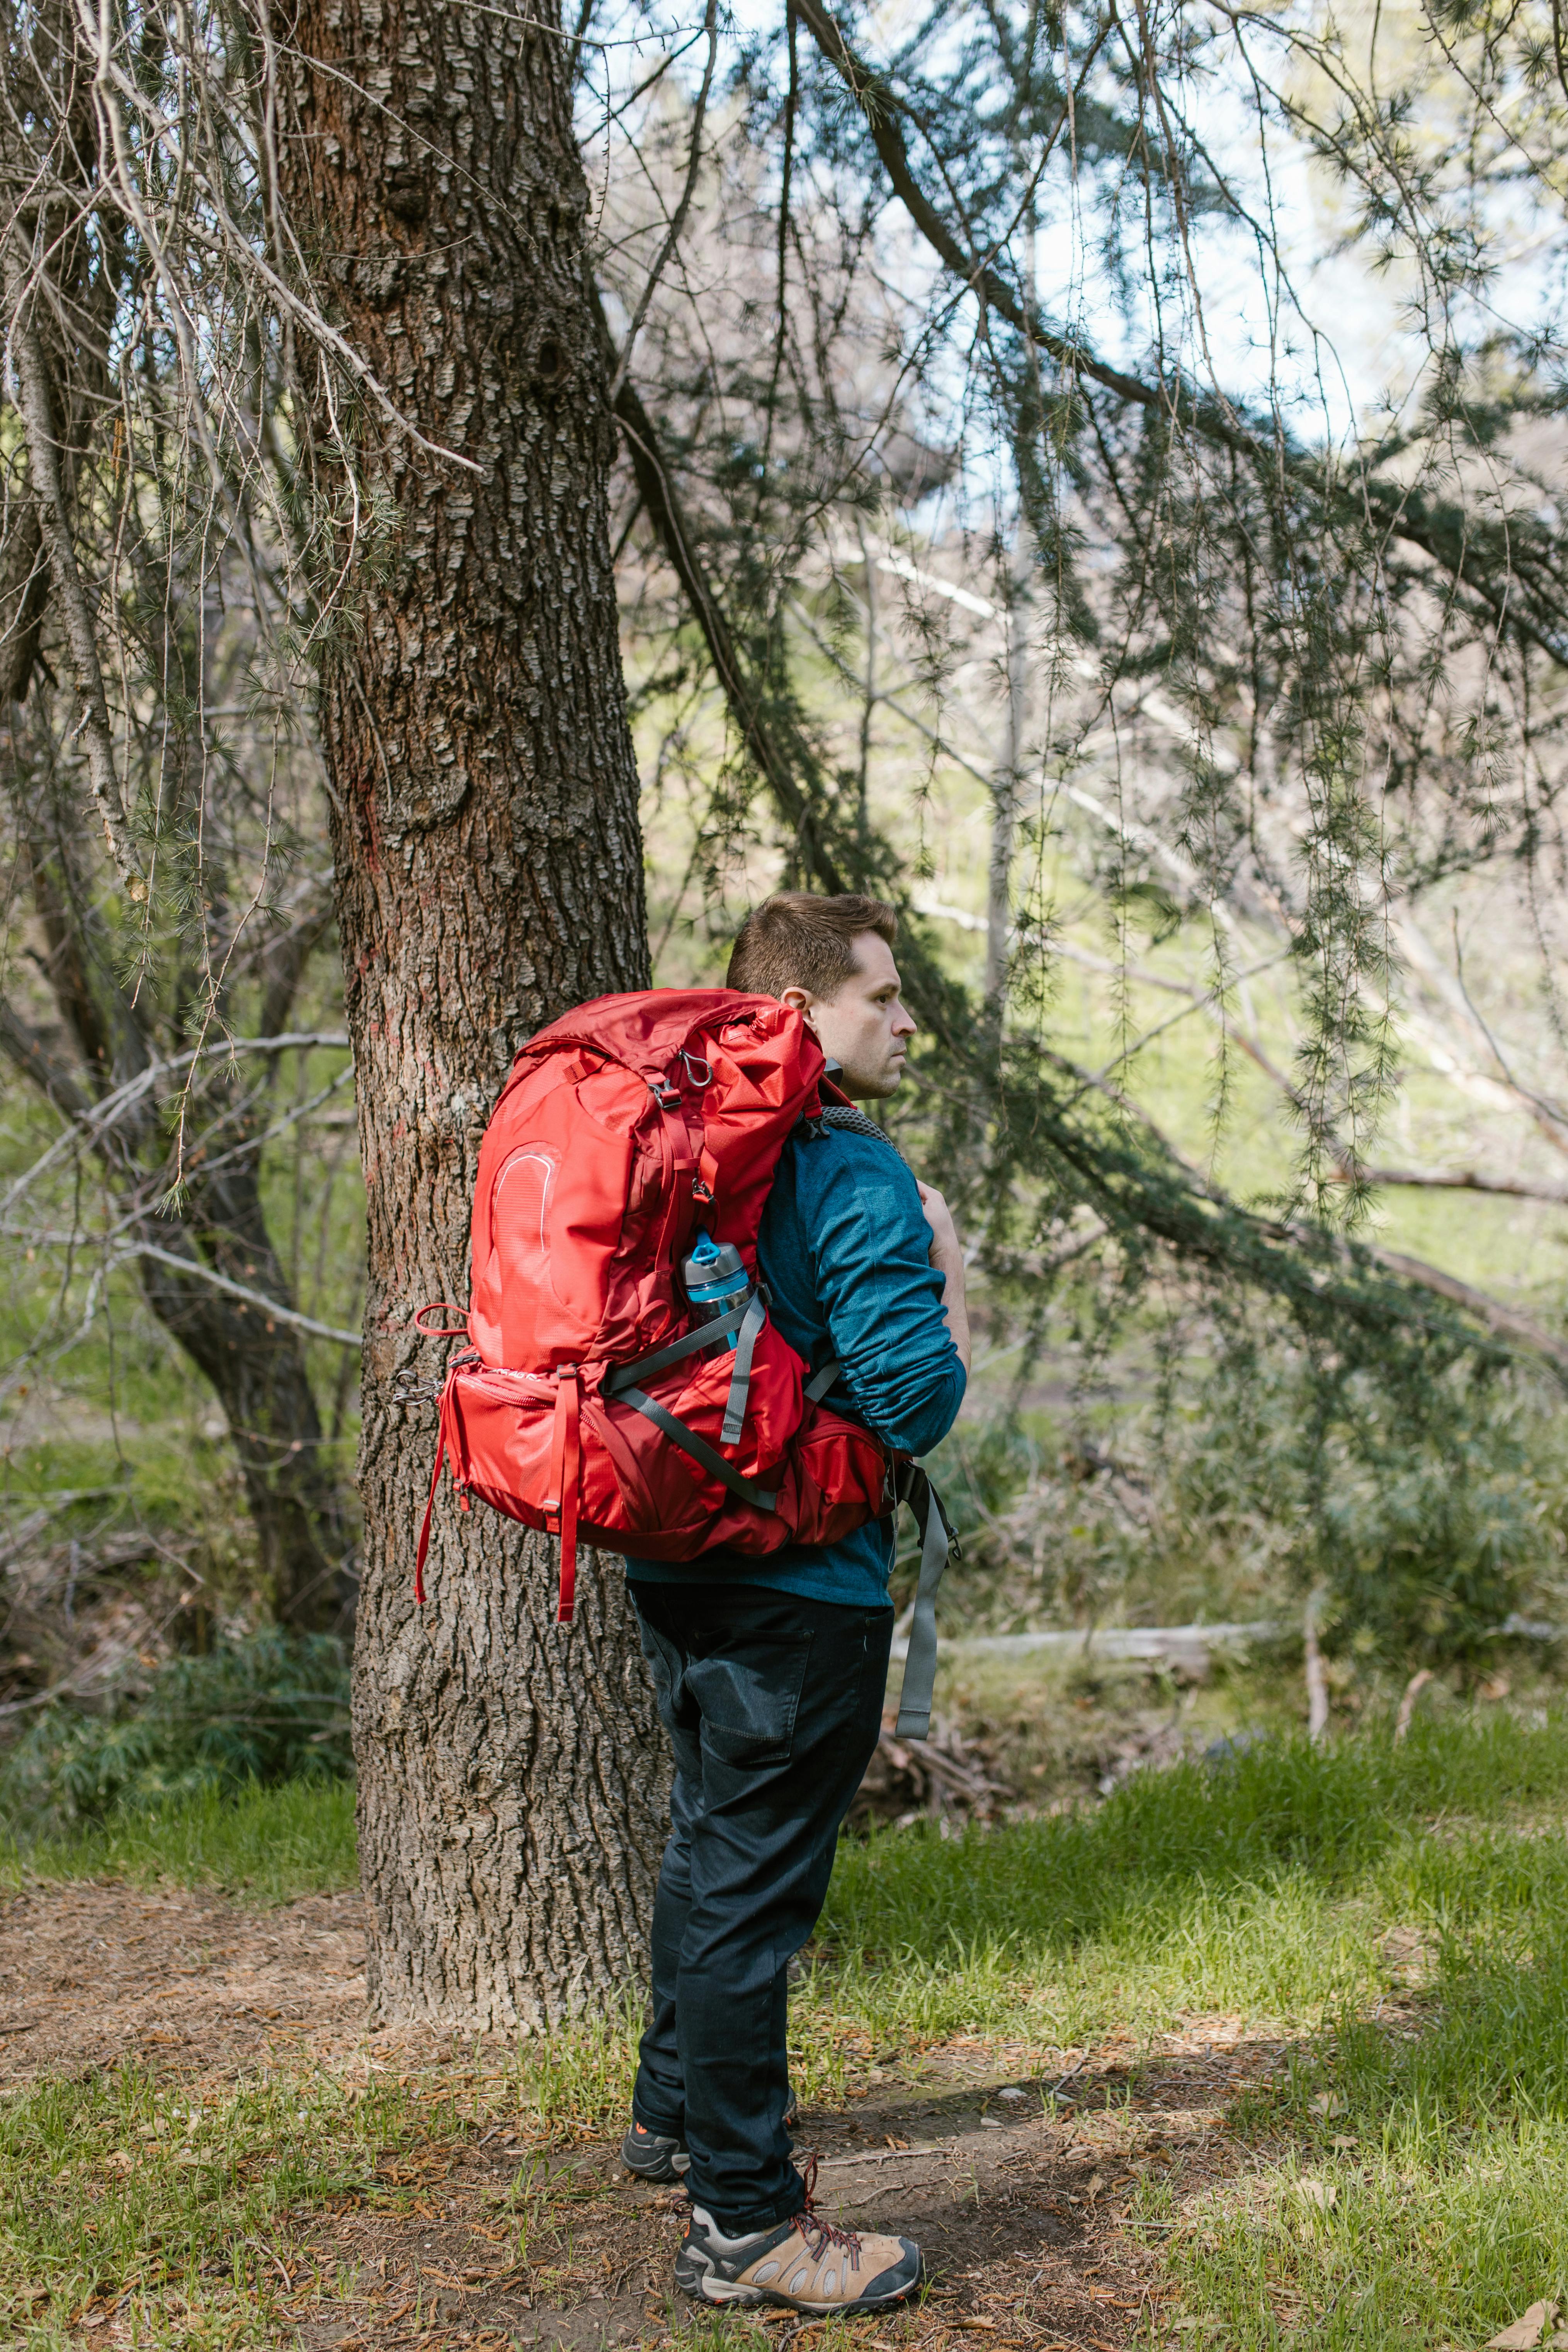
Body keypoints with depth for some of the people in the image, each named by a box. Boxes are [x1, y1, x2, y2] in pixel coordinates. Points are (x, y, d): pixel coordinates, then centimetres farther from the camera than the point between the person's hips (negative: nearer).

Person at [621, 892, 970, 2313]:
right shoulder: (857, 1179, -18)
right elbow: (918, 1406, -21)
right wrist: (950, 1263, -6)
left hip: (675, 1565, 9)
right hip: (799, 1584, -9)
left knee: (711, 1838, 24)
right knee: (755, 1881, -3)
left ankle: (676, 2109, 40)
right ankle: (743, 2219, 5)